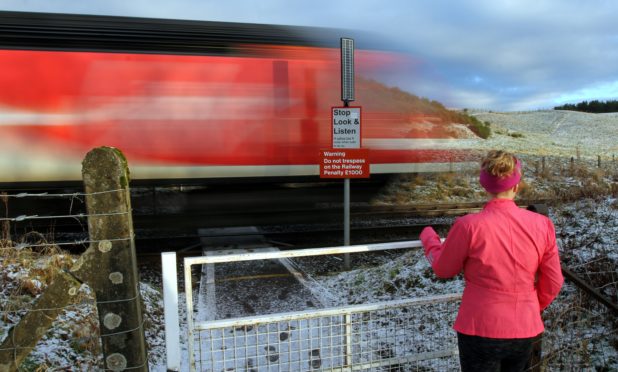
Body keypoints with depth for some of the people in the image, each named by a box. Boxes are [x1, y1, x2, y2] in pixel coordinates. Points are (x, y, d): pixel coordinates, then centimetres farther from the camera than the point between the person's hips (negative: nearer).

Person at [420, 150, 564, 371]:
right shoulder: (542, 225, -8)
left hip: (481, 330, -4)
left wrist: (428, 237, 14)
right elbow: (553, 283, 1)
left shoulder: (469, 226, -19)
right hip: (525, 331, 4)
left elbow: (443, 269, -3)